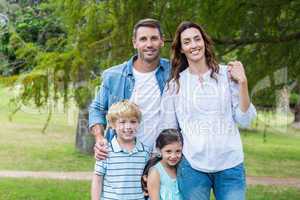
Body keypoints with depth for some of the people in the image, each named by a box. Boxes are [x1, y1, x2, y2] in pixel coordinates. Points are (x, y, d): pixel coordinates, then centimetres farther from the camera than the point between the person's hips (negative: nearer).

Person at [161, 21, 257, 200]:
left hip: (230, 166, 0)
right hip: (192, 166, 1)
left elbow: (244, 120, 1)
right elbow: (167, 130, 11)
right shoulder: (175, 84, 5)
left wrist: (242, 83, -9)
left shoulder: (227, 74, 2)